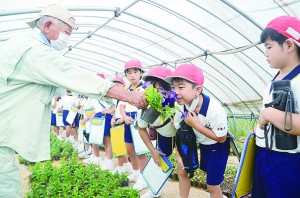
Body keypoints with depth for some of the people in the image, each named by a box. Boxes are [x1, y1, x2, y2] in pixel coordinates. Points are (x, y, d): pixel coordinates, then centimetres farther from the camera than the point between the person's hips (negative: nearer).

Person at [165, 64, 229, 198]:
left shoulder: (215, 110, -36)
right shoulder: (182, 106, -17)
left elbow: (221, 138, -25)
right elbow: (178, 130, -3)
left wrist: (196, 125, -31)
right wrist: (178, 155, -7)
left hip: (218, 148, -6)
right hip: (203, 145, 6)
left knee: (212, 186, 2)